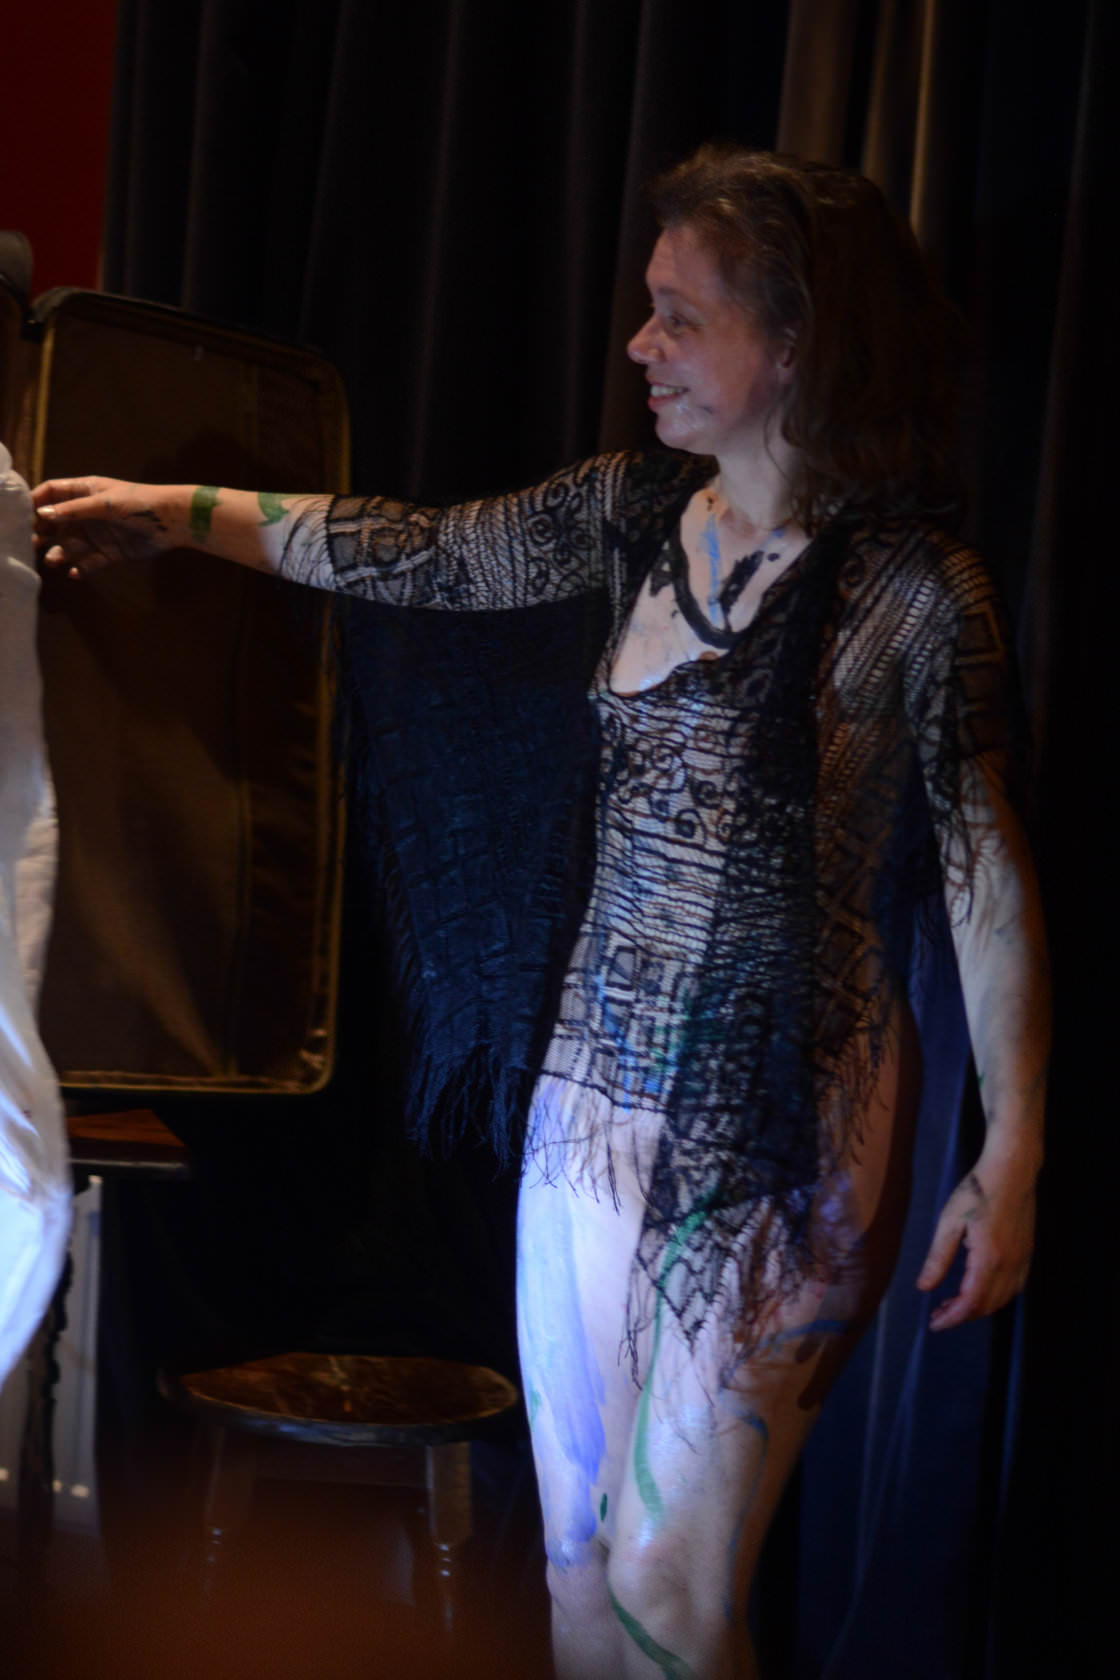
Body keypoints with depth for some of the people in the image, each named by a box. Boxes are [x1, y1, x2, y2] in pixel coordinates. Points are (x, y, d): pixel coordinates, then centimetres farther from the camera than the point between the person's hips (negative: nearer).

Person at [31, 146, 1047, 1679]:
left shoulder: (910, 589, -13)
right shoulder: (644, 512, 4)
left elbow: (987, 873, -10)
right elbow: (424, 554, 15)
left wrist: (1014, 1153, -10)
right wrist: (182, 512, 15)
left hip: (769, 1132, -6)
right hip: (598, 1086, 6)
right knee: (576, 1545, 14)